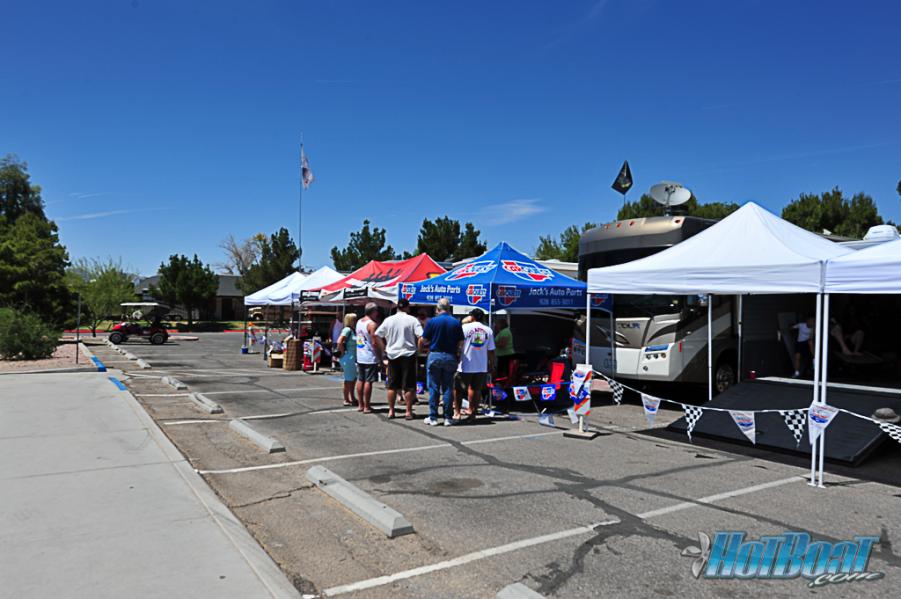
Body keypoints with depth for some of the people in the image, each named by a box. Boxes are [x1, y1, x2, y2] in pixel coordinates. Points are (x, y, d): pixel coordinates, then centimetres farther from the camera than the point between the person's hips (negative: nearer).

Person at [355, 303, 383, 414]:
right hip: (370, 358, -8)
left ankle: (361, 405, 19)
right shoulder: (372, 324, -15)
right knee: (368, 381, -3)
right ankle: (366, 407, 1)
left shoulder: (359, 322, 11)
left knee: (360, 380, 12)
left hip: (359, 356, 8)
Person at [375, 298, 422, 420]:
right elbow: (421, 336, -15)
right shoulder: (412, 320, -6)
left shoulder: (389, 320, 3)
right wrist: (417, 348, -1)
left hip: (392, 355, 3)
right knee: (409, 386, 4)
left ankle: (391, 411, 15)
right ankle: (408, 411, 6)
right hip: (408, 355, -3)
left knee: (392, 385, 11)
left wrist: (384, 349, 9)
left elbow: (377, 335, 3)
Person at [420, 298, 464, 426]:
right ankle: (448, 418, 10)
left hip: (435, 356, -2)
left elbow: (424, 340, -1)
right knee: (448, 388, 8)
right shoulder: (456, 323, -1)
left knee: (434, 388, 5)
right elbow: (461, 343, 1)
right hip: (450, 357, 2)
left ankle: (433, 417, 6)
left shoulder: (432, 321, -6)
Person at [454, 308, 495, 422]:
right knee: (476, 390, 10)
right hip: (482, 366, 3)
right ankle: (472, 412, 12)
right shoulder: (488, 330, 4)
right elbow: (491, 351, 4)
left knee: (459, 389, 9)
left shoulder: (465, 327, -5)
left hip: (466, 365, -3)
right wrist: (491, 365, 12)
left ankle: (457, 412, 9)